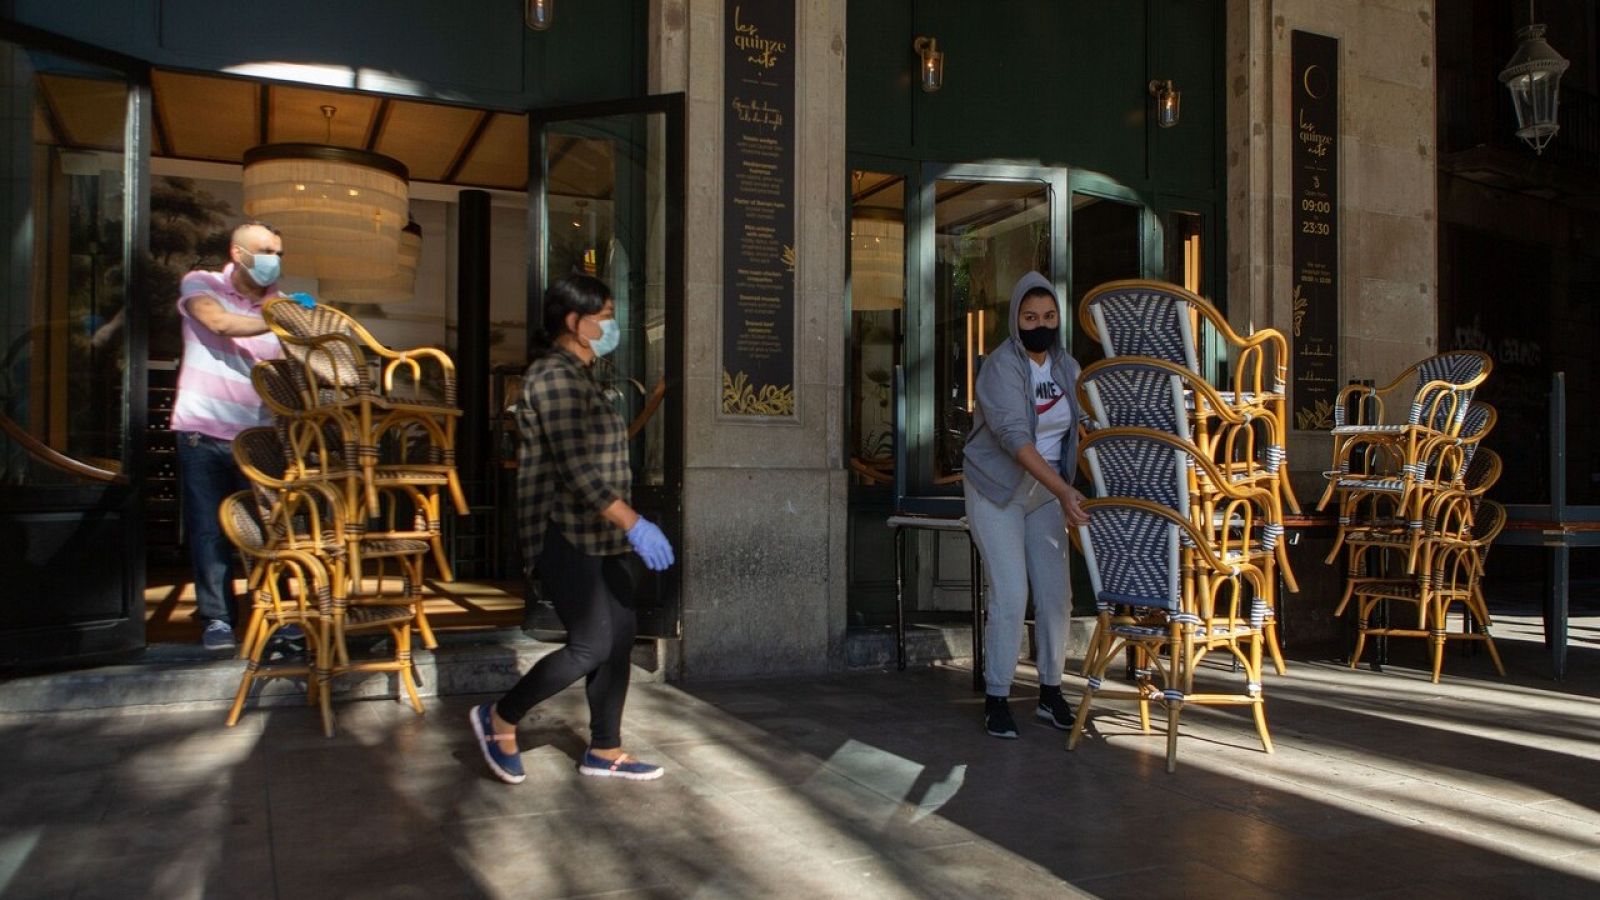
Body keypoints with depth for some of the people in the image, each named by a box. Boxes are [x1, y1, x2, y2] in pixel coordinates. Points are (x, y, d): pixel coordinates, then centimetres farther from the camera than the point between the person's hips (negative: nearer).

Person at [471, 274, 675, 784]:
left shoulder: (580, 376, 17)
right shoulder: (555, 376, -15)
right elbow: (576, 469, -23)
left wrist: (624, 526, 21)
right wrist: (633, 523, -26)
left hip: (600, 534, 10)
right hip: (565, 535, -10)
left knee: (619, 639, 7)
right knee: (592, 645, -9)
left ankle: (605, 752, 17)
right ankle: (500, 719, 9)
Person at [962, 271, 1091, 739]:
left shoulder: (1067, 367, 2)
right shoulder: (1001, 366, -18)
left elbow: (1082, 428, 5)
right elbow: (1014, 436, -29)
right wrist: (1063, 490, -38)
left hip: (1046, 491, 6)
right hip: (997, 490, -6)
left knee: (1055, 592, 3)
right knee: (1010, 594, -11)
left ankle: (1050, 692, 17)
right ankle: (996, 699, 0)